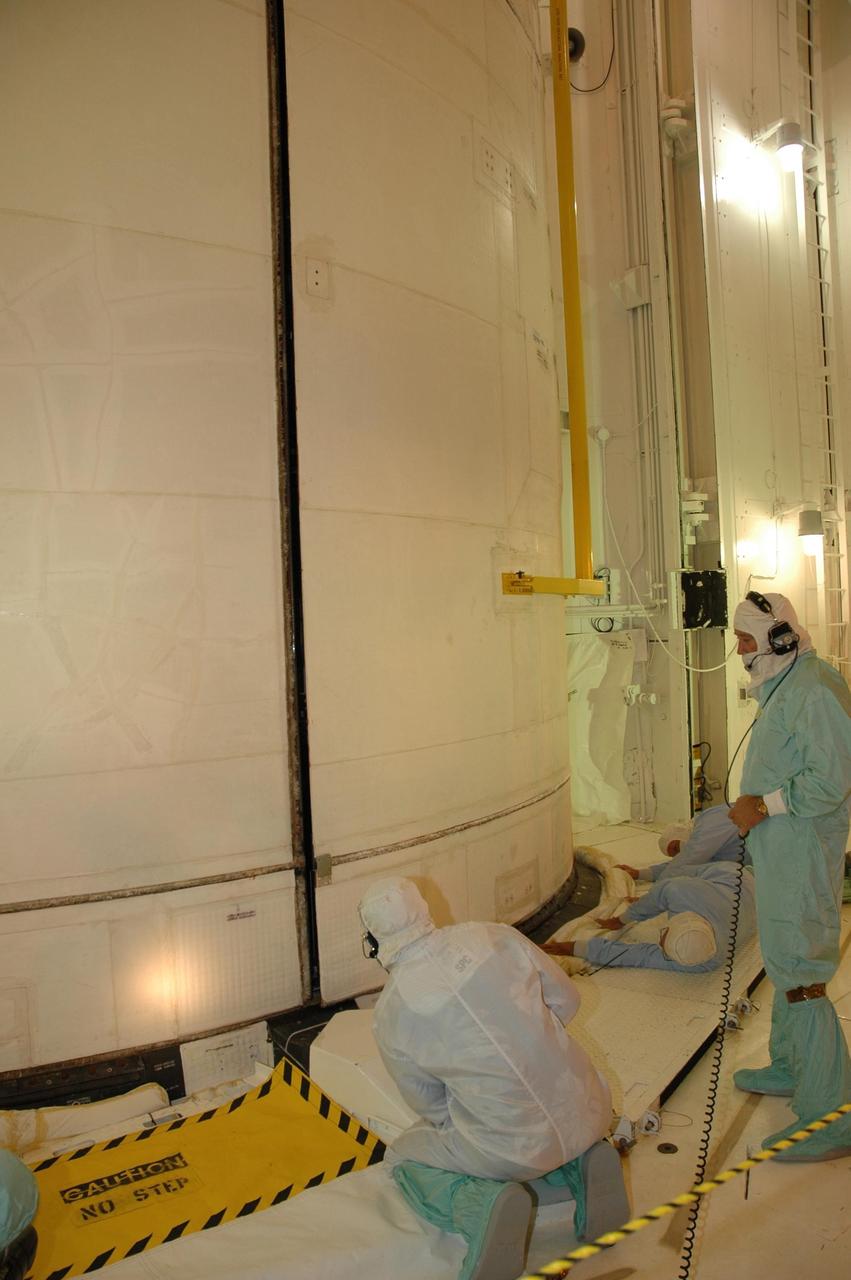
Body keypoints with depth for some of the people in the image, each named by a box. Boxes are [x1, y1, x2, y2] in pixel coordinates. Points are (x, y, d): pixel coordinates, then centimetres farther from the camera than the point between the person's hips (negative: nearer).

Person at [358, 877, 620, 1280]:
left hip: (512, 1151, -3)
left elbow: (429, 1106, 5)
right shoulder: (497, 937, -6)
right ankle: (581, 1161, 12)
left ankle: (481, 1202, -5)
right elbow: (566, 1000, 6)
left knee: (402, 1158, 22)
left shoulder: (390, 1013, -10)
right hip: (588, 1115, 4)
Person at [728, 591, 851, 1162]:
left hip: (803, 851, -11)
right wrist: (754, 807, 9)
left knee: (801, 976, -6)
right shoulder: (782, 686, 13)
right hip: (780, 850, 11)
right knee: (784, 961, 22)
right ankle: (790, 1067, 39)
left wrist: (764, 806, -20)